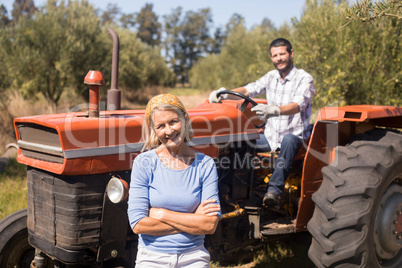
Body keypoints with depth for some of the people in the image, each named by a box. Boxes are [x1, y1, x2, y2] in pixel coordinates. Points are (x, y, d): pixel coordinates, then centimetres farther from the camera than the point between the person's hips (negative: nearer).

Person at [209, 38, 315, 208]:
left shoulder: (304, 79, -7)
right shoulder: (271, 77, 12)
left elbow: (297, 105, -25)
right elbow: (248, 90, -1)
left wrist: (274, 110, -46)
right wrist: (225, 94, -21)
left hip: (294, 136, -5)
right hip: (270, 136, 5)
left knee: (288, 141, -40)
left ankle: (274, 191, -48)